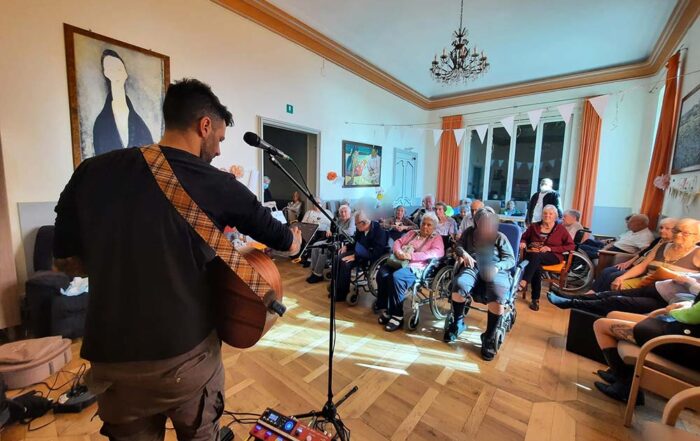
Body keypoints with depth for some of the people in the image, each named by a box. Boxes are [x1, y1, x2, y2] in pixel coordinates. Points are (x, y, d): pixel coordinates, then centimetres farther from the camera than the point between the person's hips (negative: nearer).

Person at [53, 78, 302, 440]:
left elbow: (66, 261, 6)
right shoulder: (219, 185, -12)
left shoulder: (91, 172, -5)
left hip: (112, 360, 3)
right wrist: (293, 241, 24)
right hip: (189, 354, -2)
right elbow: (277, 236, 2)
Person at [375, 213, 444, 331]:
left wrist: (411, 256, -18)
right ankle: (386, 308, -11)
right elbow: (398, 242, 18)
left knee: (396, 277, -35)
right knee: (382, 274, -25)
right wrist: (398, 251, -9)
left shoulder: (436, 238, 11)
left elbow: (438, 252, -9)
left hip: (415, 267, -5)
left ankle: (397, 315, -19)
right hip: (398, 262, 5)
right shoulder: (412, 233, 26)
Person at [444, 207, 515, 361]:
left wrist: (497, 266, -14)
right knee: (459, 285, -34)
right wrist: (464, 253, -5)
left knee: (497, 296, -34)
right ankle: (458, 322, -7)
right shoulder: (469, 232, 19)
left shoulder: (500, 237, 14)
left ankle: (489, 337, -12)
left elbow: (511, 259, 7)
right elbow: (458, 245, 20)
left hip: (495, 271, -1)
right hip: (473, 267, 1)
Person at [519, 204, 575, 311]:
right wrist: (523, 243, -3)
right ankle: (535, 299, -30)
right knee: (537, 268, -35)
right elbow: (524, 238, 22)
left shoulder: (560, 228, 7)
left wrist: (550, 248, -11)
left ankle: (523, 282, -48)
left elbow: (571, 246, 1)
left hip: (553, 256, -1)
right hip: (532, 254, 1)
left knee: (536, 256, -38)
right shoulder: (534, 226, 13)